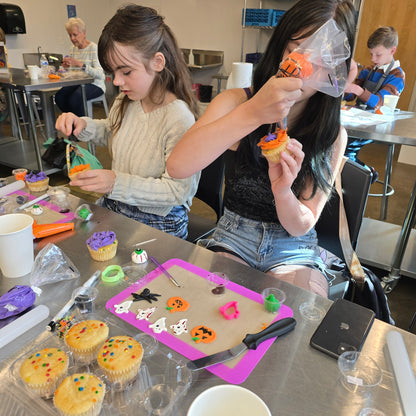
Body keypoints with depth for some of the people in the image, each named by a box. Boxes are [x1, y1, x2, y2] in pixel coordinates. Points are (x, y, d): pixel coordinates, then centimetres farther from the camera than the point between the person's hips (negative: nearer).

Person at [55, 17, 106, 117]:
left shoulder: (93, 48, -9)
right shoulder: (73, 49, 14)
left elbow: (101, 75, -22)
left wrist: (80, 64, -30)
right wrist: (67, 67, -3)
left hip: (94, 84, -7)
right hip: (77, 83, 7)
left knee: (74, 98, -33)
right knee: (59, 96, -21)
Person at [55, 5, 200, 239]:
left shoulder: (179, 118, -25)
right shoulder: (126, 102, -1)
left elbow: (177, 190, -23)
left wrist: (118, 183, -32)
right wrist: (83, 126, 0)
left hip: (158, 222, -7)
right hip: (114, 206, 7)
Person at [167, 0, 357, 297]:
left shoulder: (334, 137, -6)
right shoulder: (235, 102, -9)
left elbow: (301, 226, -8)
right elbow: (177, 167, -28)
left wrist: (283, 191, -30)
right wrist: (252, 113, -38)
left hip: (294, 250, 1)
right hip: (233, 238, 0)